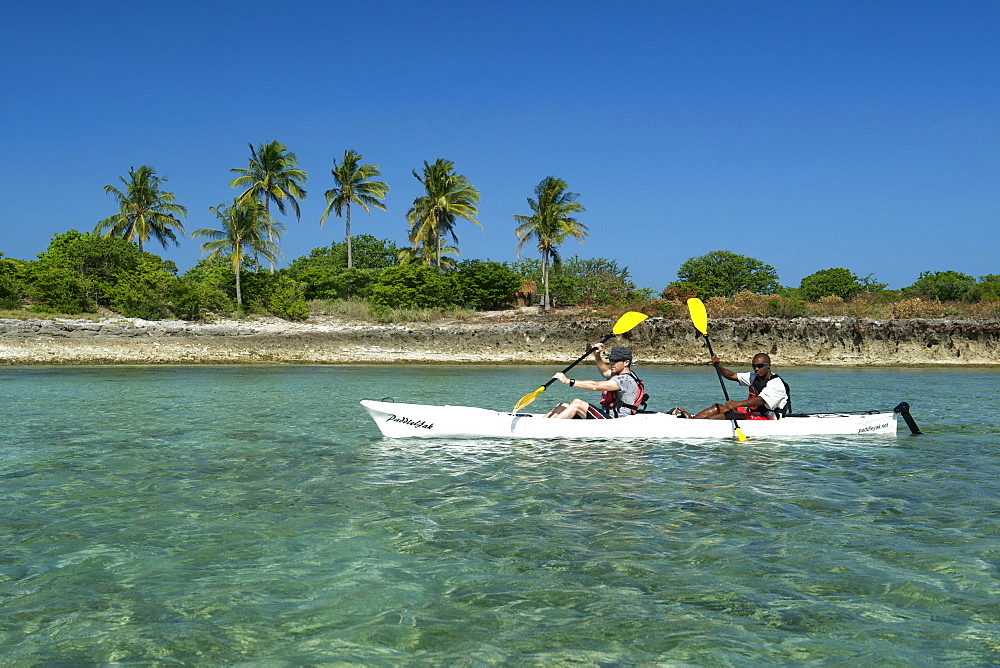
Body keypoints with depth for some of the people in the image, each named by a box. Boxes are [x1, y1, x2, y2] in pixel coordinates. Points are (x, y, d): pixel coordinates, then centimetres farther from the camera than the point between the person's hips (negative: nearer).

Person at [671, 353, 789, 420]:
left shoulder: (776, 384, -15)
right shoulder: (754, 377, 14)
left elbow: (761, 400, -31)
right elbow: (732, 375, 9)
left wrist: (738, 404, -44)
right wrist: (718, 366, -11)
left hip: (767, 419, -9)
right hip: (750, 413, 9)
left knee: (732, 414, -31)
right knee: (718, 407, -3)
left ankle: (699, 421, -41)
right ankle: (692, 418, -23)